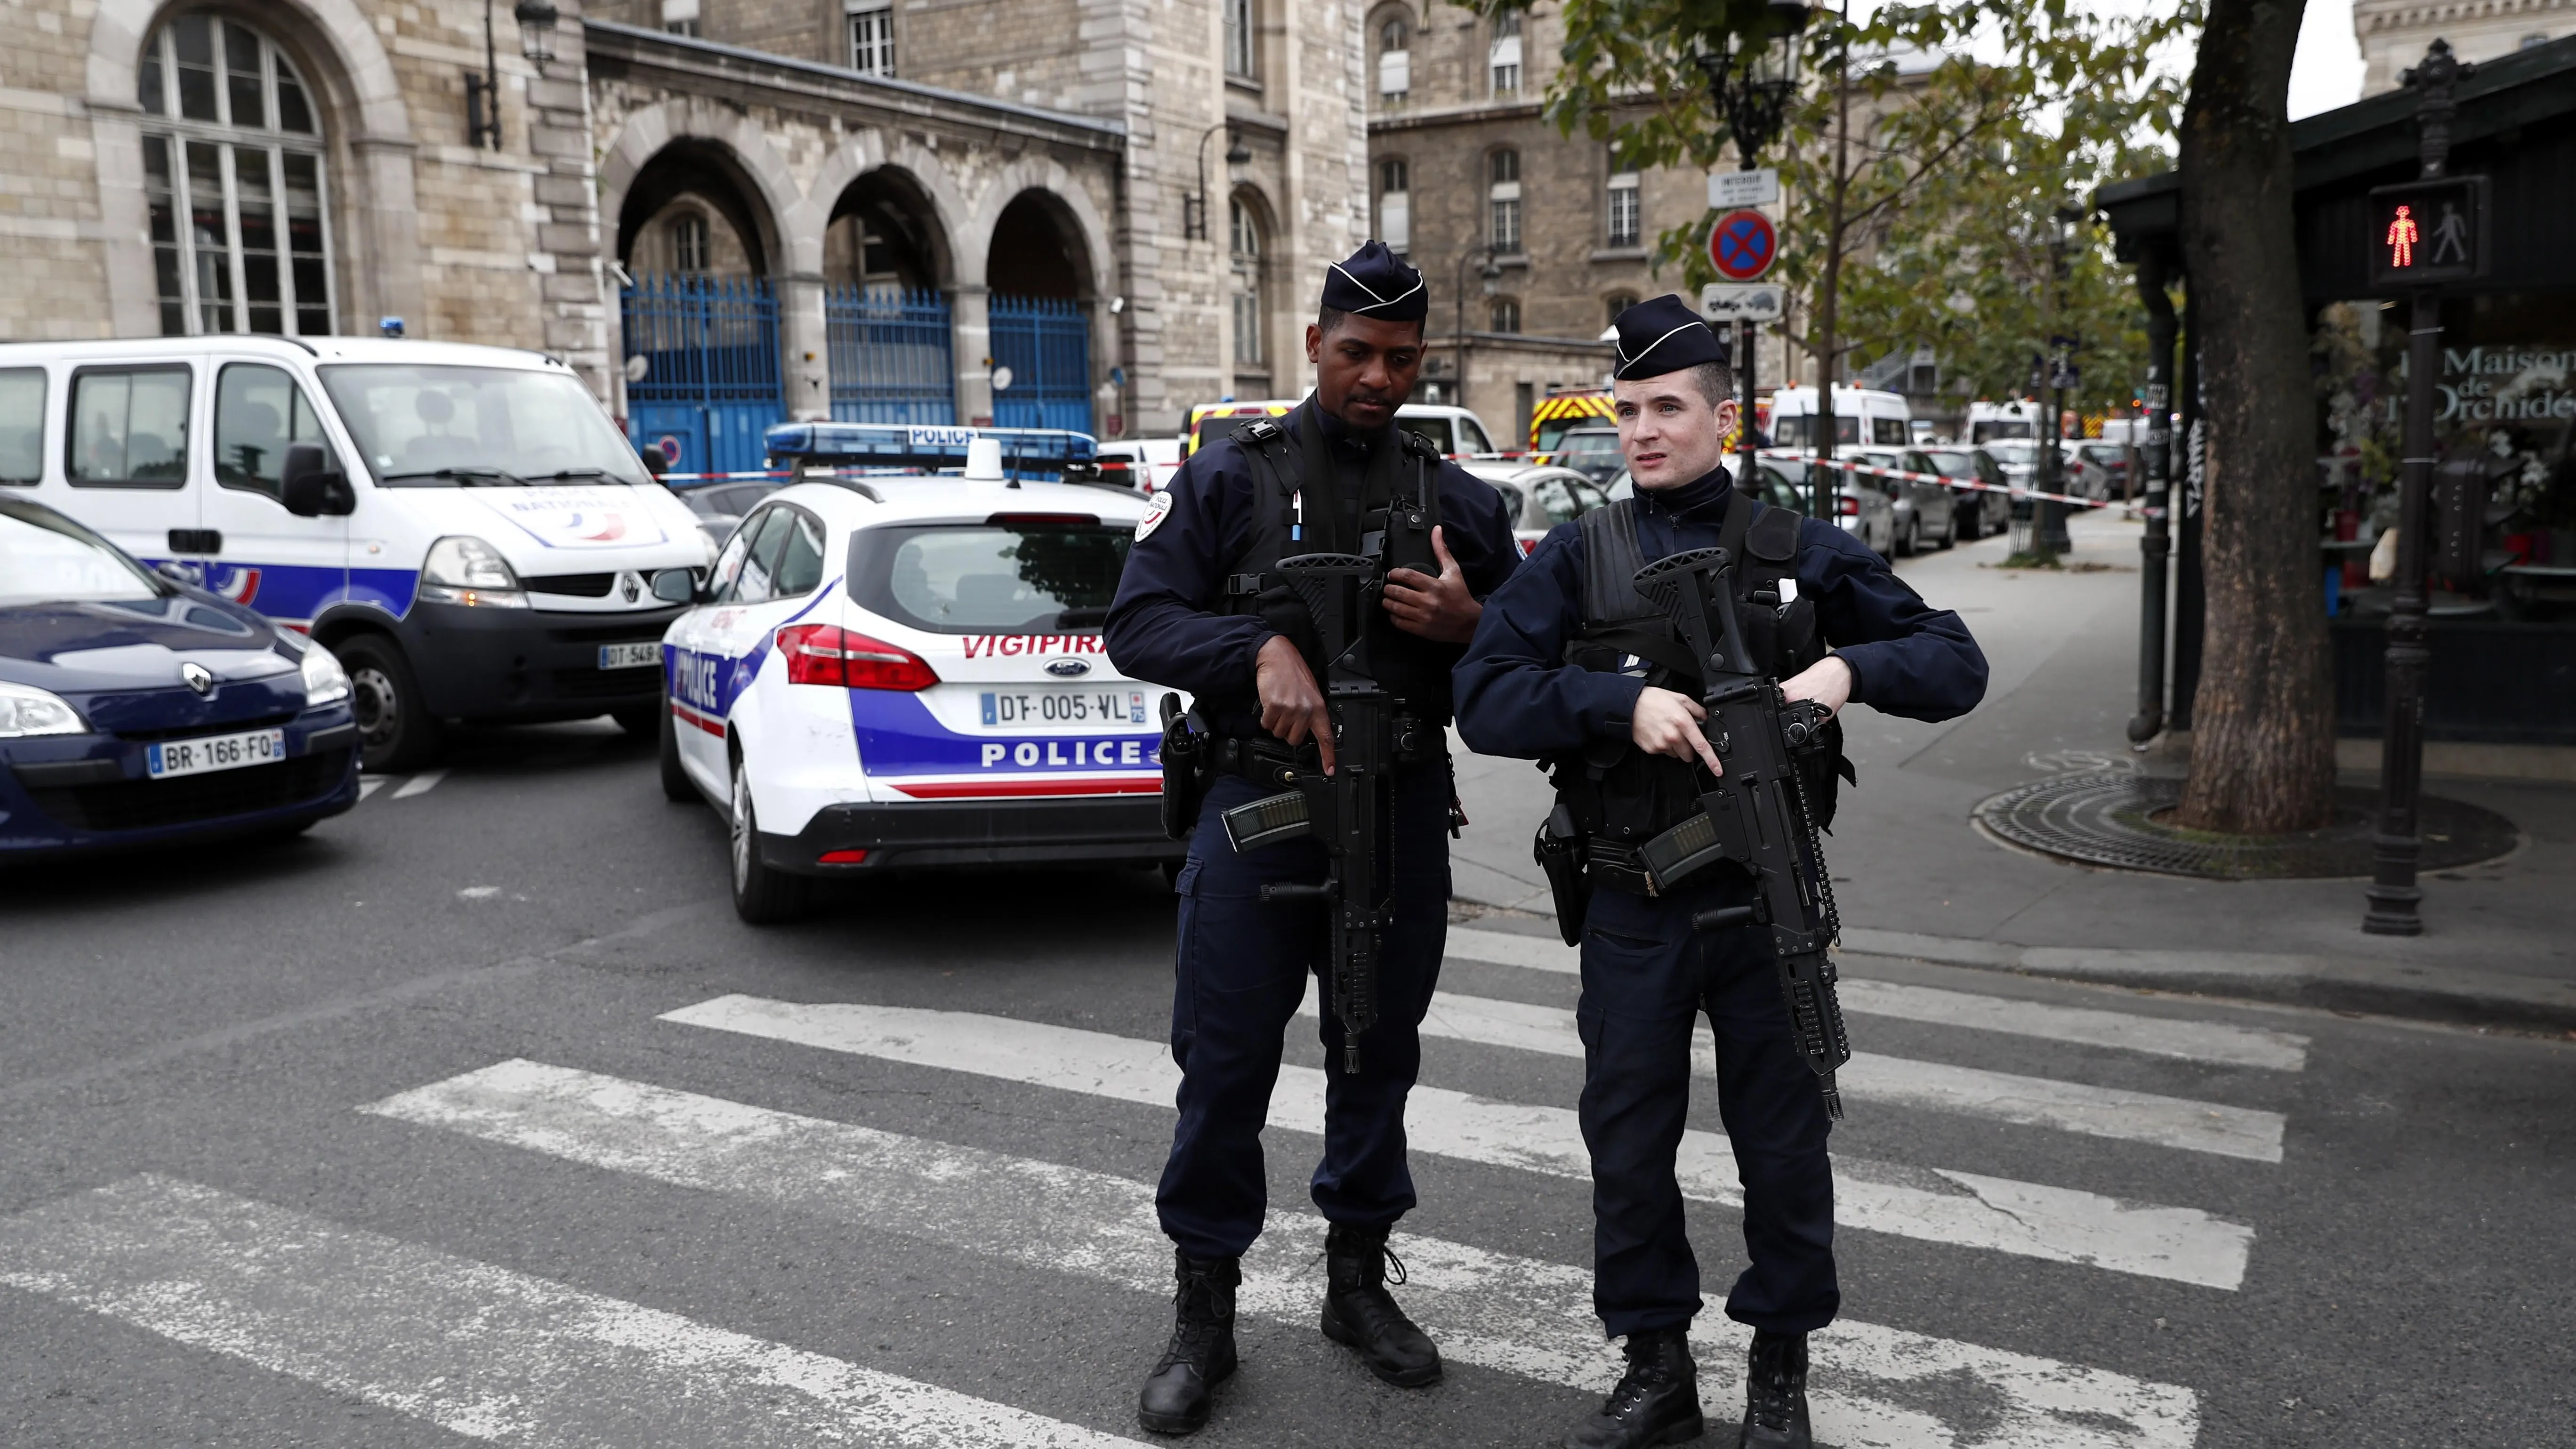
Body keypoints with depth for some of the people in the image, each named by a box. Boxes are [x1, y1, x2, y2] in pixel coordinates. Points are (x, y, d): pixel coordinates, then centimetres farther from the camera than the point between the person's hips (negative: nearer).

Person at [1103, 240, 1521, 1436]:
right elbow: (1137, 622, -8)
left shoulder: (1458, 501, 7)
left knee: (1378, 1058, 14)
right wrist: (1262, 646, -24)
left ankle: (1359, 1283, 33)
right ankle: (1203, 1316, 19)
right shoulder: (1228, 478, -1)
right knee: (1224, 1069, 2)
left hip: (1403, 815, 3)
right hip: (1256, 810, -2)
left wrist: (1467, 627, -12)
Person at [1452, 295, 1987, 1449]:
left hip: (1769, 904, 0)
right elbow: (1485, 701, -8)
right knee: (1628, 1147, 10)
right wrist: (1625, 704, -22)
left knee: (1783, 1145, 11)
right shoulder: (1576, 558, 1)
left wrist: (1848, 668, -16)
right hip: (1632, 914, 0)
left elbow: (1955, 663, 4)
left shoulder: (1801, 553, 2)